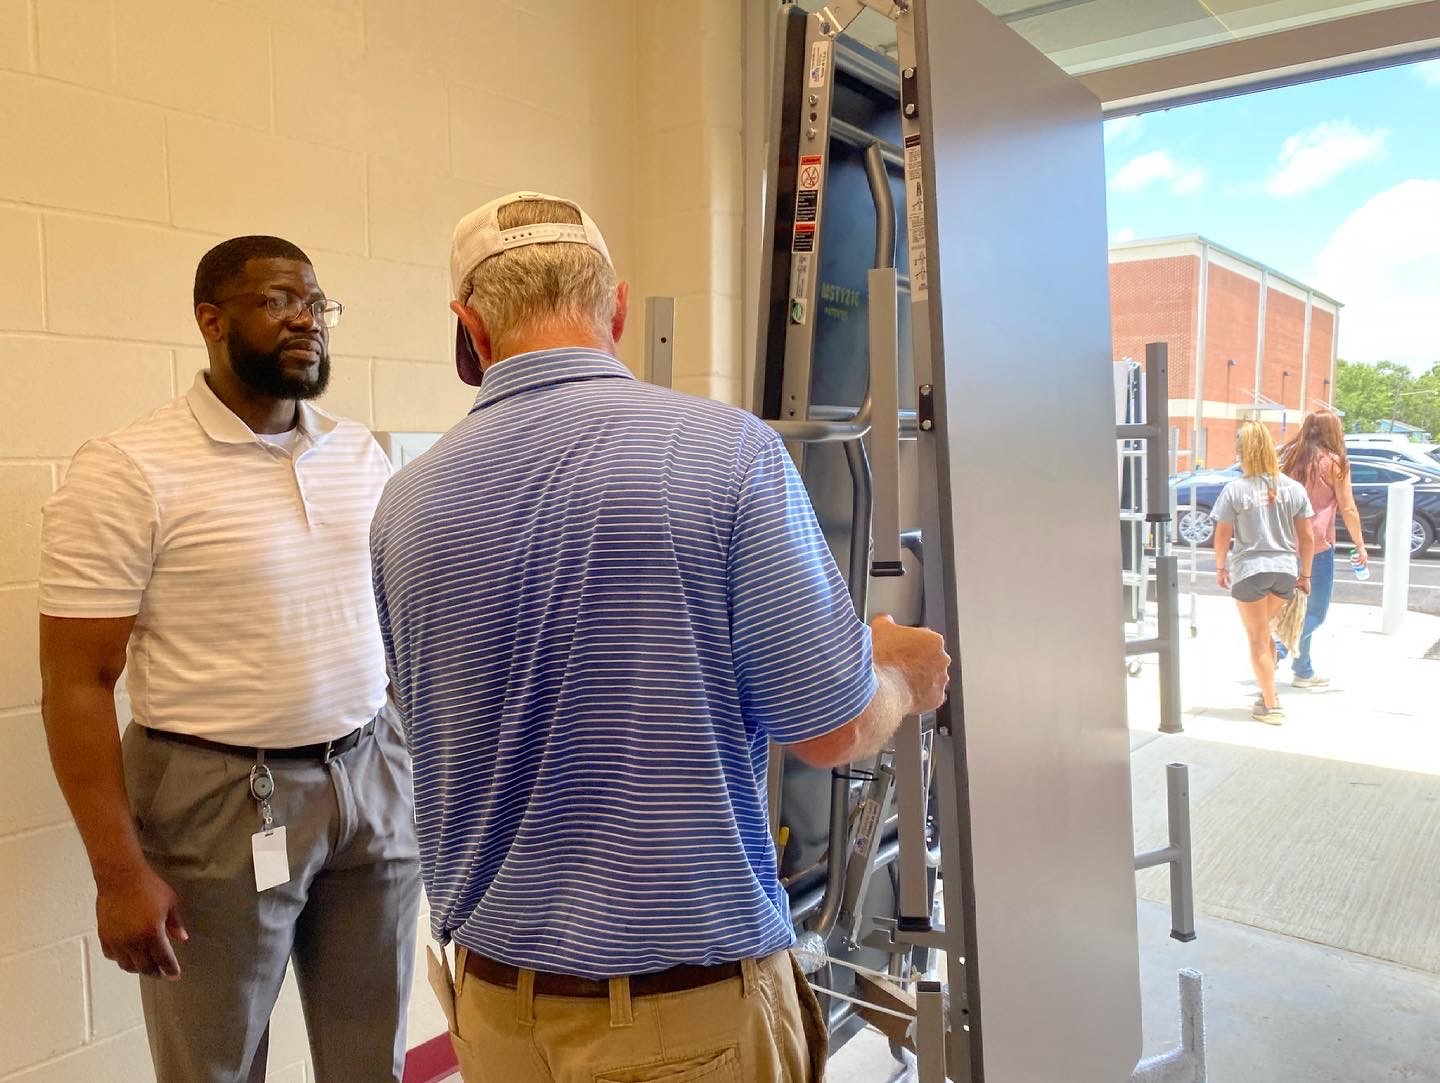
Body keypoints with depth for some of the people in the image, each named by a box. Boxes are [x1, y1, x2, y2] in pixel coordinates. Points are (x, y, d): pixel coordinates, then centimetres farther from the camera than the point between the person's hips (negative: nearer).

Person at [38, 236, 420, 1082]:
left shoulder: (362, 456, 5)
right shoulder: (128, 471, -11)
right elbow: (78, 683, -10)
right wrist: (118, 870, -12)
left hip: (373, 783, 5)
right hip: (221, 802, -4)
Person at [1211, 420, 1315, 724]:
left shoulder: (1235, 490, -11)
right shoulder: (1293, 488, 0)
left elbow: (1222, 535, -5)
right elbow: (1306, 537, 3)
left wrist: (1220, 567, 11)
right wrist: (1305, 574, 14)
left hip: (1250, 570, -4)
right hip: (1285, 570, 4)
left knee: (1258, 639, 7)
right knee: (1263, 632, 24)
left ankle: (1270, 706, 10)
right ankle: (1267, 693, 26)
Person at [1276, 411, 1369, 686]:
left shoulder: (1290, 457, 7)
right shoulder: (1335, 462, -8)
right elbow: (1348, 510, -6)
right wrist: (1361, 547, 2)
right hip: (1317, 546, -6)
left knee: (1299, 607, 15)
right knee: (1316, 611, 2)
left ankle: (1303, 670, 18)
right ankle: (1279, 648, -20)